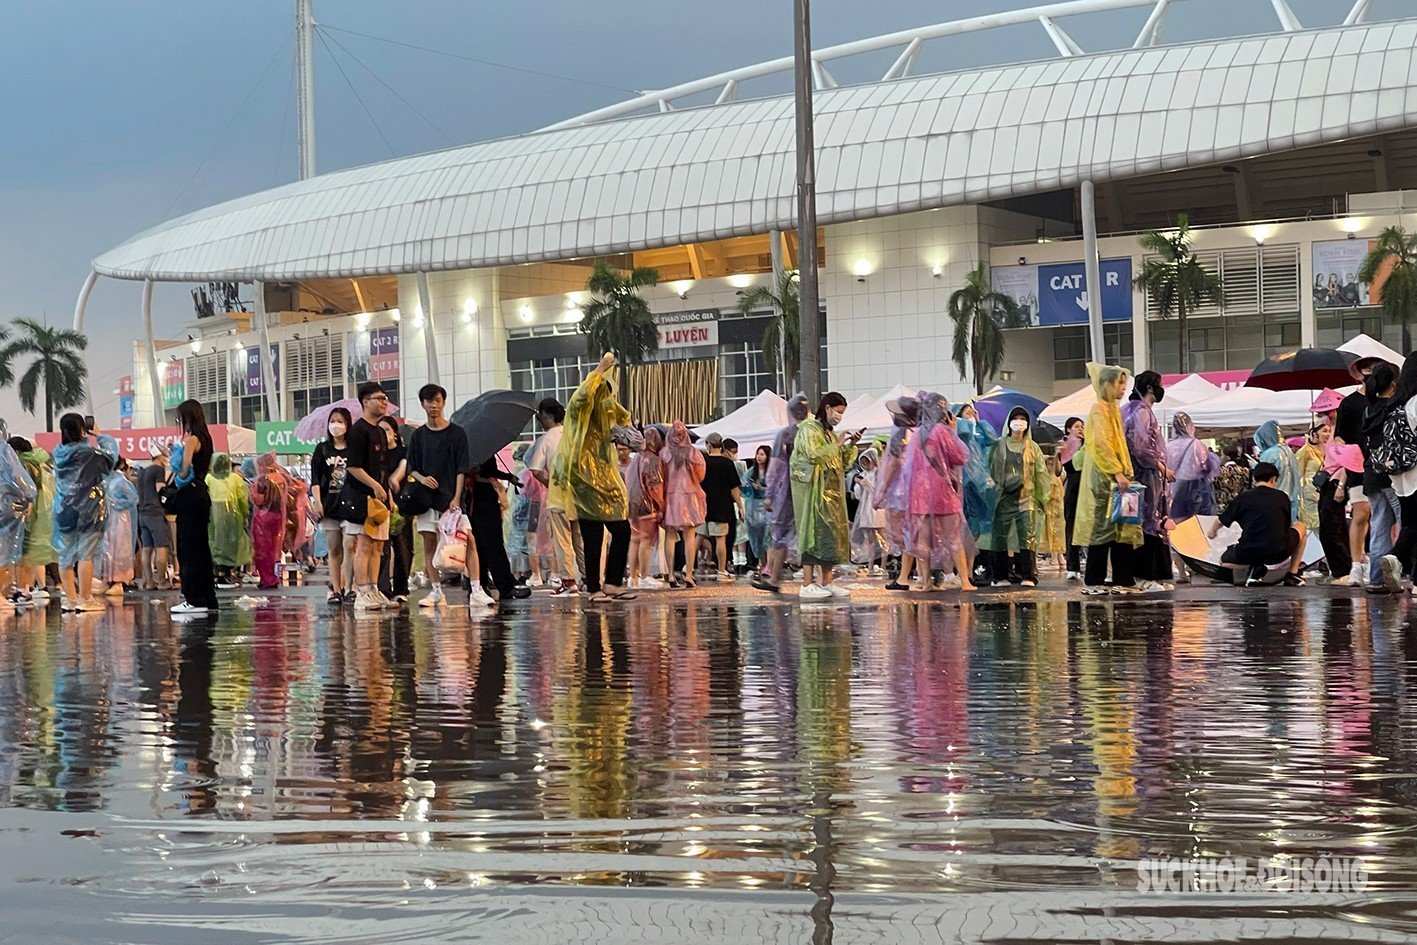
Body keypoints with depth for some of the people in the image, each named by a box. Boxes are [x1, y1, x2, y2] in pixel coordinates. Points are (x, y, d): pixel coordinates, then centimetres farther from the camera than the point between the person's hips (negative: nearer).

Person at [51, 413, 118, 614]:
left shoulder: (59, 453, 2)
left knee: (65, 556, 8)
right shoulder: (90, 453, -11)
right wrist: (100, 436, 19)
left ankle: (70, 598, 11)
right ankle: (84, 599, -6)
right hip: (88, 511, -5)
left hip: (63, 511, 5)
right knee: (85, 554, -4)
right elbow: (111, 449, 6)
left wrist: (87, 439, 18)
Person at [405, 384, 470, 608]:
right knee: (429, 543, -2)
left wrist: (456, 497, -11)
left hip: (449, 497, -3)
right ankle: (435, 590, 0)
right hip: (426, 496, 3)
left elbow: (462, 469, -2)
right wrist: (421, 478, -9)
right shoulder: (418, 435, 11)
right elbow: (411, 468, 13)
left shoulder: (457, 433, 2)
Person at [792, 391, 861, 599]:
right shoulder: (809, 428, -5)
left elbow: (842, 464, 20)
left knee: (830, 532, 5)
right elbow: (814, 454, -20)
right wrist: (837, 444, -12)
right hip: (814, 488, -9)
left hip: (831, 490, 9)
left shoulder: (830, 433, 21)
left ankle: (826, 582, 8)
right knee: (814, 531, -12)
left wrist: (850, 445, 6)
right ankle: (807, 585, -13)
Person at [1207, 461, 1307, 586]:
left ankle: (1255, 569, 0)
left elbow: (1221, 521, 19)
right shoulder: (1283, 497, 11)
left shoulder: (1243, 497, 9)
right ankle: (1293, 574, 20)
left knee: (1223, 560, 30)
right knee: (1300, 527, 28)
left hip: (1248, 553, -1)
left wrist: (1213, 532, 43)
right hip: (1278, 553, 1)